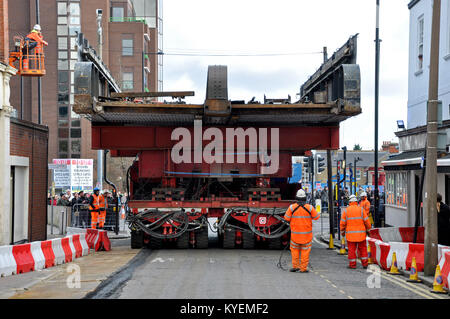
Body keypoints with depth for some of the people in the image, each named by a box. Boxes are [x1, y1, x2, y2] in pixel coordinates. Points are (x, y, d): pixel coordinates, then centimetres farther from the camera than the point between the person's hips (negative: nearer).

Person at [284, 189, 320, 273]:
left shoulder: (292, 207, -10)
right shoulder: (309, 208, -10)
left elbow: (286, 218, -2)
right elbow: (316, 217, 2)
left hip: (295, 233, 0)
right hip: (306, 234, 0)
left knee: (294, 249, 15)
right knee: (305, 250, 7)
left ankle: (295, 266, 12)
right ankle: (303, 268, 6)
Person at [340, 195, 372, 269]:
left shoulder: (346, 210, -3)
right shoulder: (361, 209, -2)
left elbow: (342, 223, -2)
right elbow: (366, 221, -2)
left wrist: (342, 232, 11)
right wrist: (368, 229, 12)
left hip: (350, 233, -1)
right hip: (361, 233, 1)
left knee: (351, 249, 4)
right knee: (363, 248, 11)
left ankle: (352, 265, 5)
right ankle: (365, 263, 11)